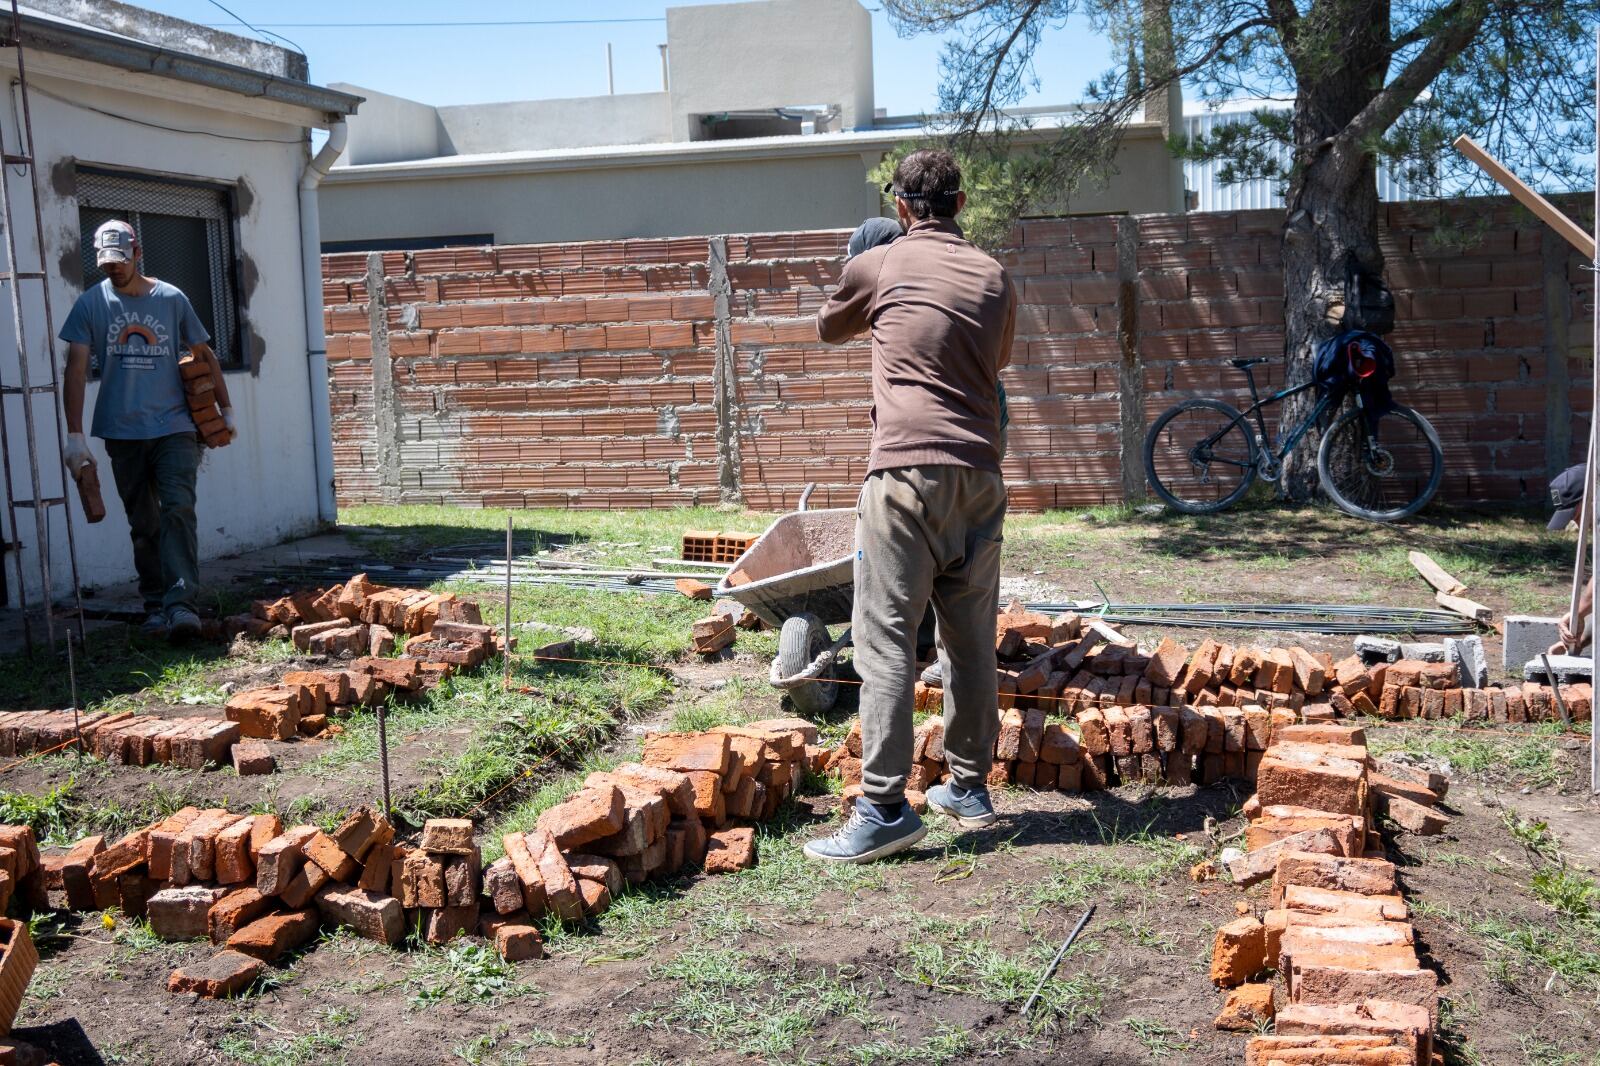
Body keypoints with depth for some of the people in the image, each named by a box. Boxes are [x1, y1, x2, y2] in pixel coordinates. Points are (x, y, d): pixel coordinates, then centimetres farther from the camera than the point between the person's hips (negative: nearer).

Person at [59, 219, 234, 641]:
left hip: (174, 427, -1)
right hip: (123, 433, 1)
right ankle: (155, 607, 16)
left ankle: (181, 604, -18)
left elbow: (204, 354, 14)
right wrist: (74, 434, -9)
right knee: (143, 525, 7)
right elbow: (76, 369, -3)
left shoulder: (172, 299, 4)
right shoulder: (91, 304, 2)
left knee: (178, 511, -14)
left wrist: (226, 409, 13)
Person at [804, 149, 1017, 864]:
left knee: (886, 638, -5)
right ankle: (969, 787, 22)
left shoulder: (877, 266, 4)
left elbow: (829, 329, 23)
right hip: (979, 475, 5)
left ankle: (885, 808, -8)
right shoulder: (995, 278, 14)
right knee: (971, 638, 12)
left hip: (906, 470, -5)